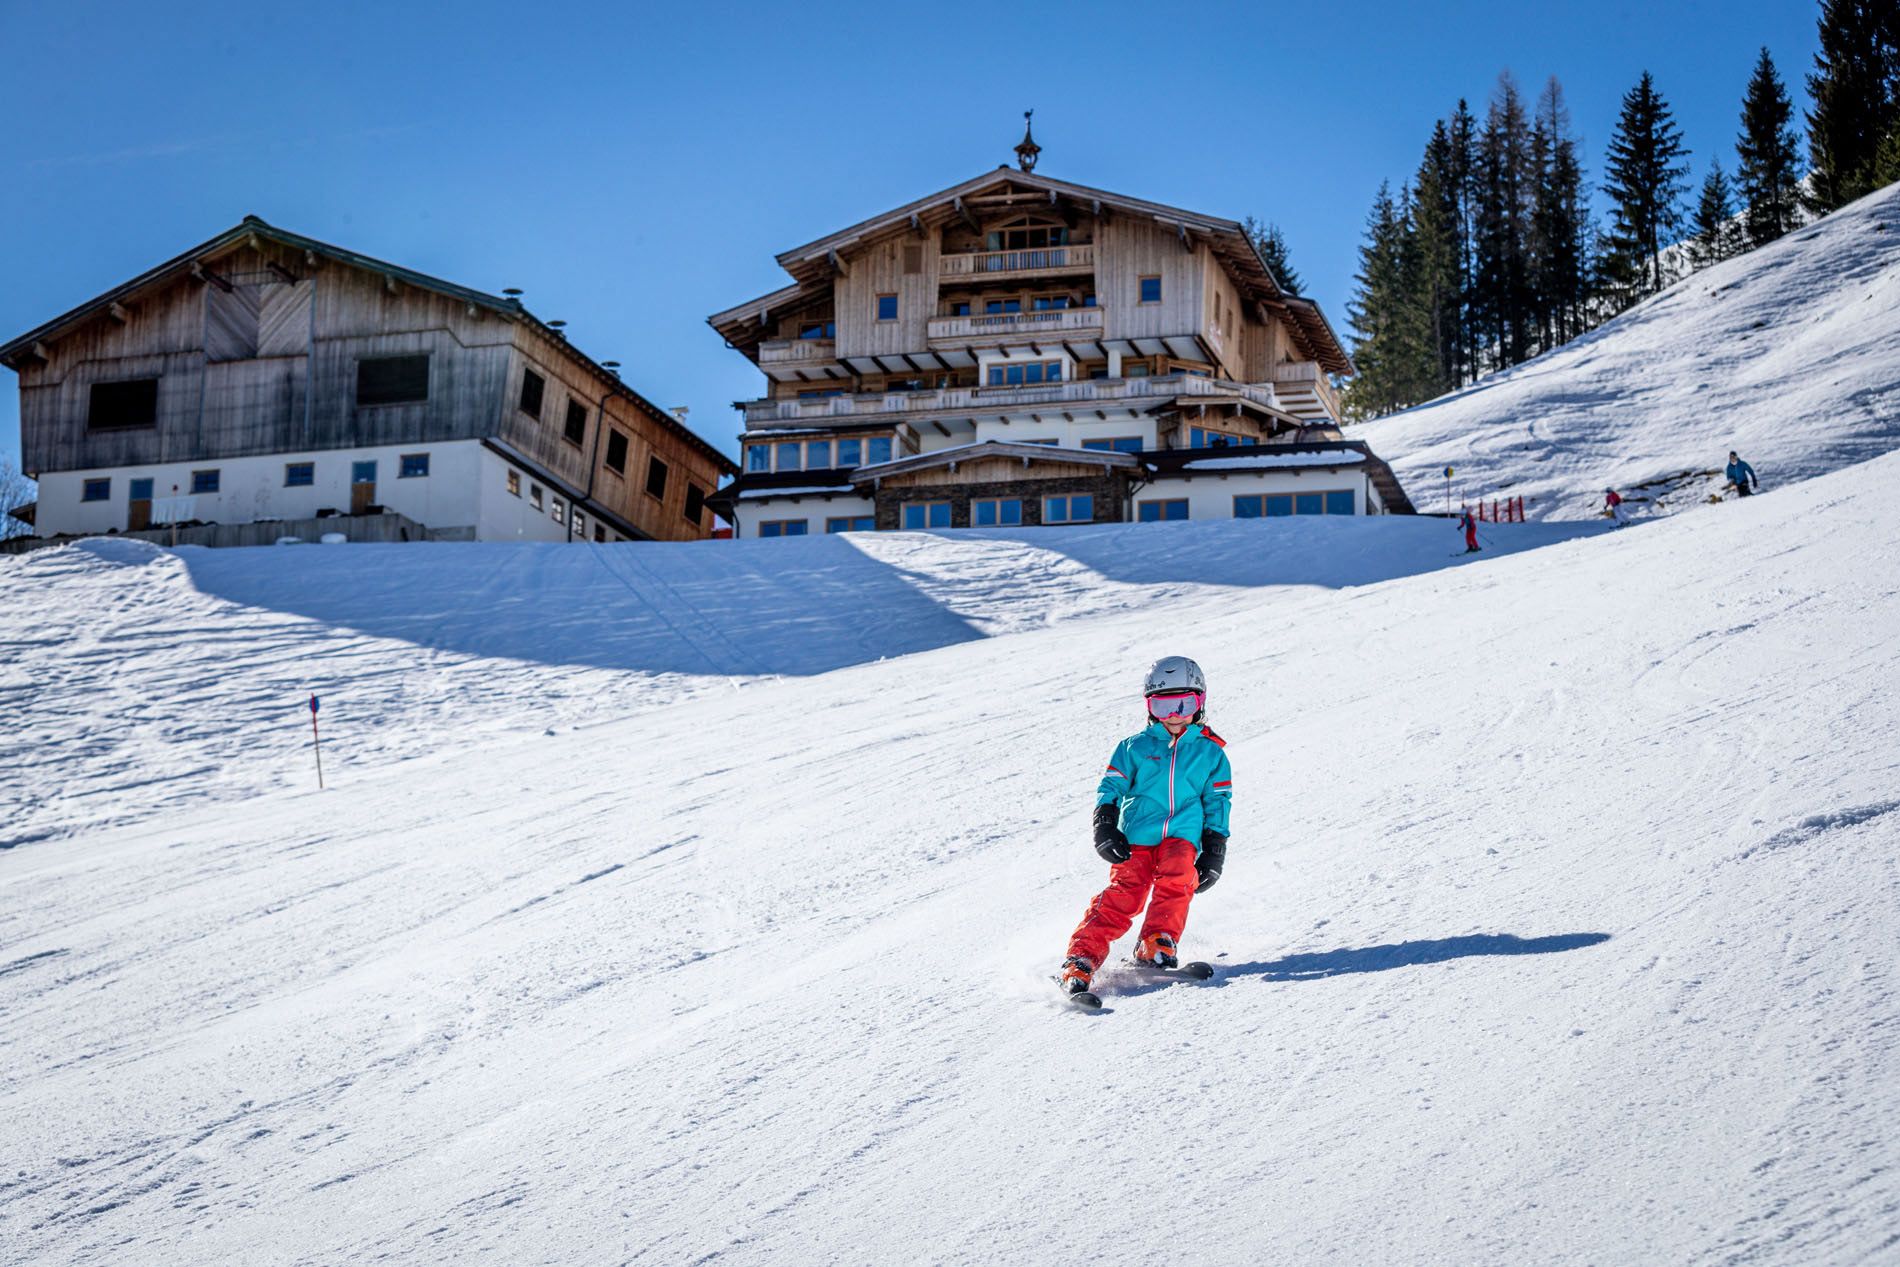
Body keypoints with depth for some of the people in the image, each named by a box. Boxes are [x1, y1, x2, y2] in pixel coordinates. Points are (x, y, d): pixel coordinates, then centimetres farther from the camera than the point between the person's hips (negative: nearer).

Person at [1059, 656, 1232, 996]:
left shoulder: (1210, 753, 16)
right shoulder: (1135, 747, 14)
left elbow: (1217, 804, 15)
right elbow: (1111, 787, 10)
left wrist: (1214, 853, 7)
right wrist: (1104, 828, -6)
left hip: (1182, 837, 1)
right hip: (1135, 838, -1)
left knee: (1177, 880, -30)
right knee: (1122, 895, -18)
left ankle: (1157, 945, -23)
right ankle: (1080, 959, -24)